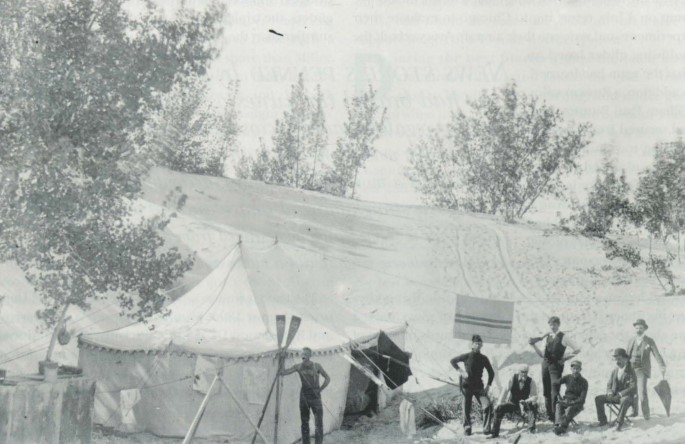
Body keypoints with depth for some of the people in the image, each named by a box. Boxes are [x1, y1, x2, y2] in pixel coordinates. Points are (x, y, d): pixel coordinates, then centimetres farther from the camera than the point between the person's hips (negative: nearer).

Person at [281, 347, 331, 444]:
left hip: (315, 397, -3)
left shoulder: (317, 366, -6)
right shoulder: (298, 367, 0)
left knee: (319, 423, -8)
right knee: (304, 423, 8)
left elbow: (327, 379, 4)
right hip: (304, 397, 3)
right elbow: (283, 373, -9)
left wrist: (319, 390, -2)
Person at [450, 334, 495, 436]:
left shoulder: (484, 358, 1)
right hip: (467, 386, -1)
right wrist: (460, 371, -4)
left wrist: (488, 386, 2)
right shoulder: (466, 356, -5)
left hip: (479, 387, 1)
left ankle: (486, 429, -7)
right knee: (467, 409, 1)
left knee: (487, 406, -16)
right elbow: (452, 361, 7)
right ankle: (467, 429, 19)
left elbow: (491, 373, 12)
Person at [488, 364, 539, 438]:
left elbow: (535, 396, -12)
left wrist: (525, 401, -31)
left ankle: (531, 429, -25)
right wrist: (499, 403, -23)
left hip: (524, 404, 0)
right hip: (512, 403, 1)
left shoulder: (531, 381, -12)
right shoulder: (513, 378, -13)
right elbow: (505, 390, -15)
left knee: (533, 405, -32)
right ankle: (495, 433, -14)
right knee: (499, 409, -24)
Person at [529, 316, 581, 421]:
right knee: (546, 392, 7)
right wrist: (534, 345, 1)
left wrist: (565, 358, -3)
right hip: (545, 364, 5)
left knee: (555, 392, -11)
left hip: (556, 365, -5)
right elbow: (542, 354, 13)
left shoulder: (563, 337, -1)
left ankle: (555, 415, -9)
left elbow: (577, 349, -1)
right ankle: (549, 415, 14)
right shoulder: (546, 337, 14)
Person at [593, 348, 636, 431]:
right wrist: (610, 393, -8)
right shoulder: (614, 371, 12)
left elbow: (633, 388, -16)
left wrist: (620, 394, -23)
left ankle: (619, 422, -37)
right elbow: (609, 384, 16)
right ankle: (603, 420, -7)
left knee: (624, 401, -41)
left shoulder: (630, 371, -7)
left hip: (626, 396, -6)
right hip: (614, 395, 6)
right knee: (598, 399, -13)